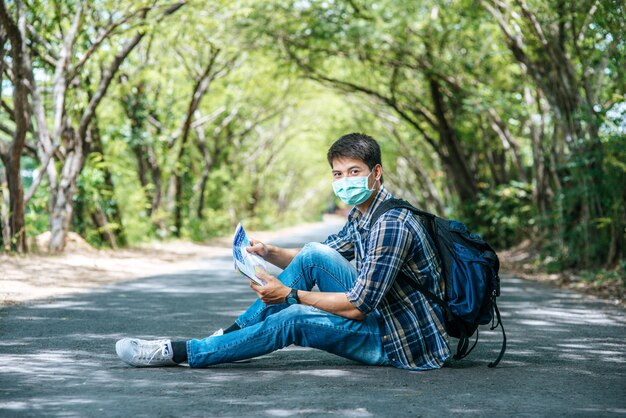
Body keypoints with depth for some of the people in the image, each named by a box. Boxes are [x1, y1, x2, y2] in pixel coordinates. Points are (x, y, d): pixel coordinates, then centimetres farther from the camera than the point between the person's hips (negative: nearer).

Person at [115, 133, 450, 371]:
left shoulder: (391, 225, -24)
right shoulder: (361, 214, 8)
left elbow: (358, 305, -25)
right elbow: (314, 261, 14)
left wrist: (291, 294, -18)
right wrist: (270, 253, -6)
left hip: (408, 342, -9)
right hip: (380, 315, 9)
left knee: (292, 319, -22)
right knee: (314, 254, -6)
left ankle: (177, 352, -15)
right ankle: (237, 332, 0)